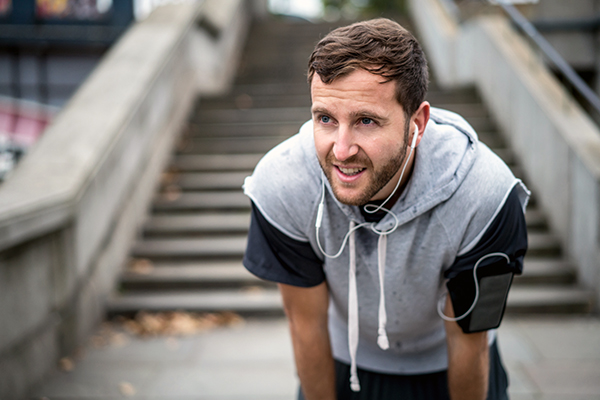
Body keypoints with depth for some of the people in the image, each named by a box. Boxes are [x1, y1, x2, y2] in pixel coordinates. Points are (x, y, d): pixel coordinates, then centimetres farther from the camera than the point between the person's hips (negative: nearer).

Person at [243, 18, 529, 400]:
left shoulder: (483, 197, -36)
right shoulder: (280, 187, -32)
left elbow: (468, 340, -19)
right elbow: (307, 326, -17)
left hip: (444, 365, 0)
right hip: (345, 360, 0)